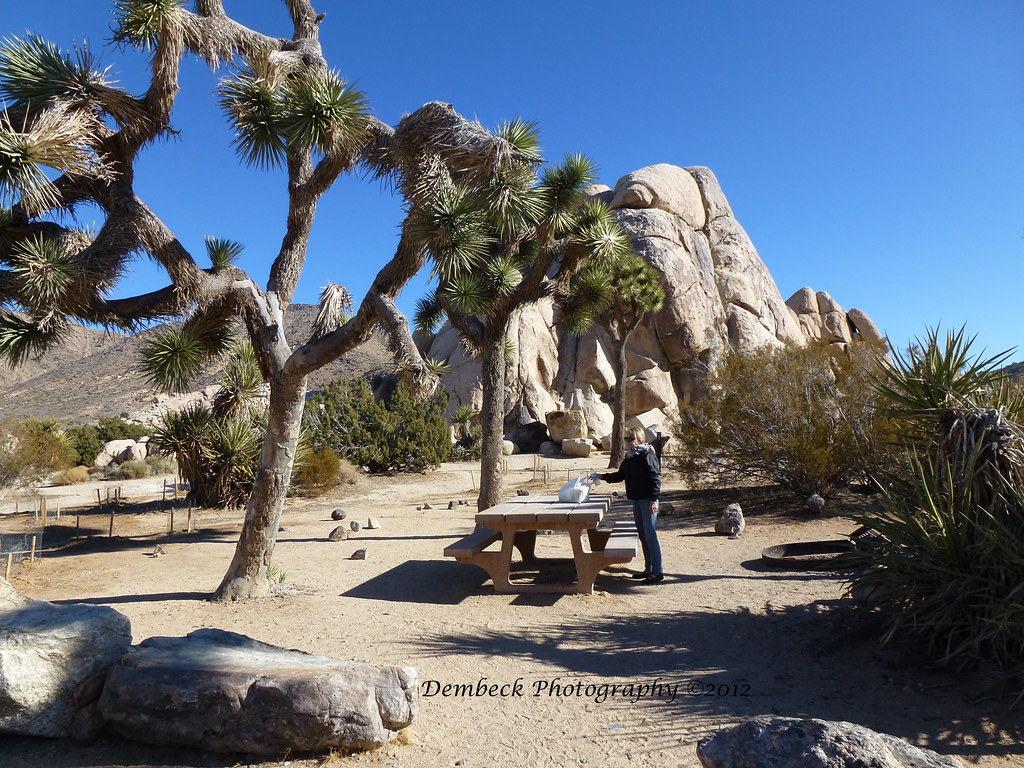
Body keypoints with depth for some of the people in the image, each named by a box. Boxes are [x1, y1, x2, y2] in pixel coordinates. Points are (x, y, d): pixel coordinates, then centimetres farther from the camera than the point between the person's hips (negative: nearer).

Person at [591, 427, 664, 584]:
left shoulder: (647, 455, -11)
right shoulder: (629, 458, 14)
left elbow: (655, 477, -14)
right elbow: (620, 475, 24)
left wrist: (653, 499, -19)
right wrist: (602, 477, 14)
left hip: (647, 500, -8)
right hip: (636, 500, 8)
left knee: (650, 535, -7)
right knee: (643, 535, 12)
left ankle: (658, 572, -1)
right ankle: (649, 569, 21)